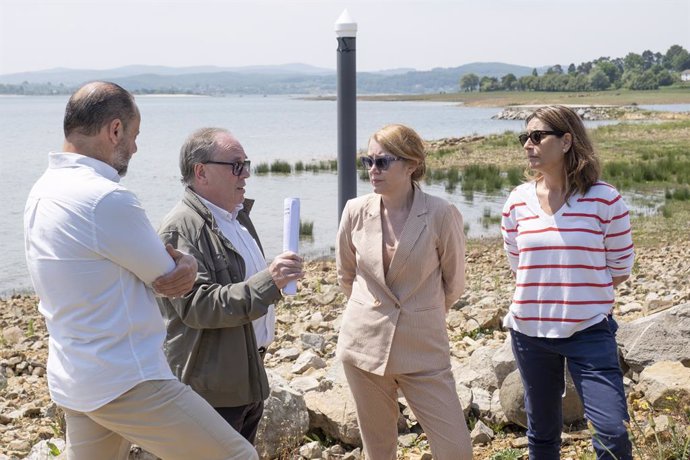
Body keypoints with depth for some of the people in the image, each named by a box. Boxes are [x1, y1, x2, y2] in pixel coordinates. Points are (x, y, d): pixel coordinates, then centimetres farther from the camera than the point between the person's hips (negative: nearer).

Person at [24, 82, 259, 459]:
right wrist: (183, 264, 11)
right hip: (127, 384, -9)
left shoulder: (42, 191, 8)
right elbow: (169, 279, -9)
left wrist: (178, 262, 2)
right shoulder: (106, 200, -22)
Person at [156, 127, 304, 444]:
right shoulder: (181, 228, -17)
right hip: (213, 389, -9)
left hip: (249, 379, 9)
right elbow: (196, 305, -26)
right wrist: (268, 281, -30)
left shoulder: (237, 215, 12)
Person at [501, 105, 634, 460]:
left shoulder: (604, 199, -9)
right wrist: (556, 290, 4)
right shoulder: (518, 201, 0)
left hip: (589, 332, -3)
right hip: (530, 333, 3)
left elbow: (620, 268, -1)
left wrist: (580, 291, 2)